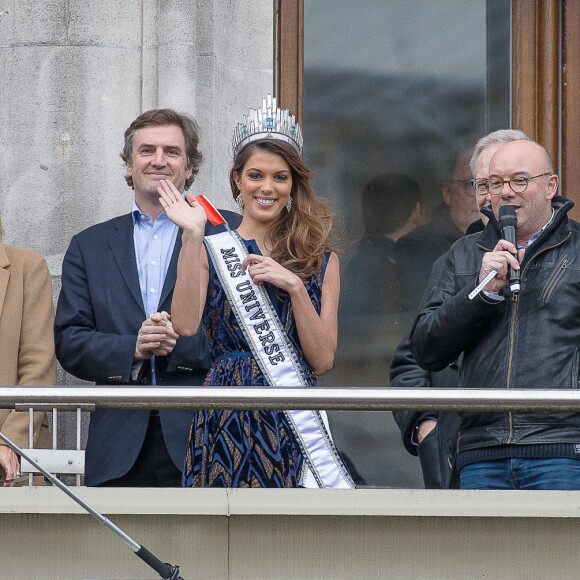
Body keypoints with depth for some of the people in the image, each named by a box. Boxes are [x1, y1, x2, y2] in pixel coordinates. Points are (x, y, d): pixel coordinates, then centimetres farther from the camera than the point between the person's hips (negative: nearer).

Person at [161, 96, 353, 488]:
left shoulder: (321, 261, 11)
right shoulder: (210, 251, 7)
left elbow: (323, 360, 2)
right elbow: (186, 325, -12)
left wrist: (294, 285, -9)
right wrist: (192, 237, -12)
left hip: (297, 426, 1)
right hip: (228, 423, -1)